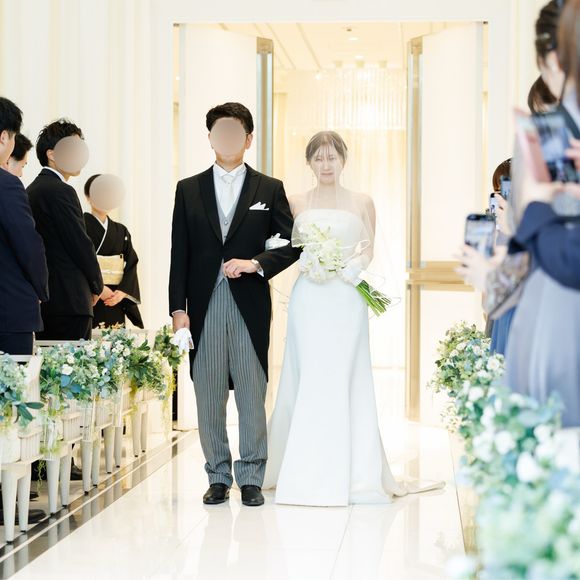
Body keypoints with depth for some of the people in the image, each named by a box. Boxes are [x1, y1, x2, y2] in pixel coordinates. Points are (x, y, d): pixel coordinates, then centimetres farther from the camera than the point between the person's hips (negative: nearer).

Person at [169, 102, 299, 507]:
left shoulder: (270, 189, 8)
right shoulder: (189, 189, 10)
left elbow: (291, 245, 5)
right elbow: (179, 254, 7)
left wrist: (255, 264, -12)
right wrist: (178, 308, -1)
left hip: (250, 306, -1)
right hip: (204, 307, 1)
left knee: (252, 396, 0)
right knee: (209, 397, 5)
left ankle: (251, 478, 10)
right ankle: (218, 477, 15)